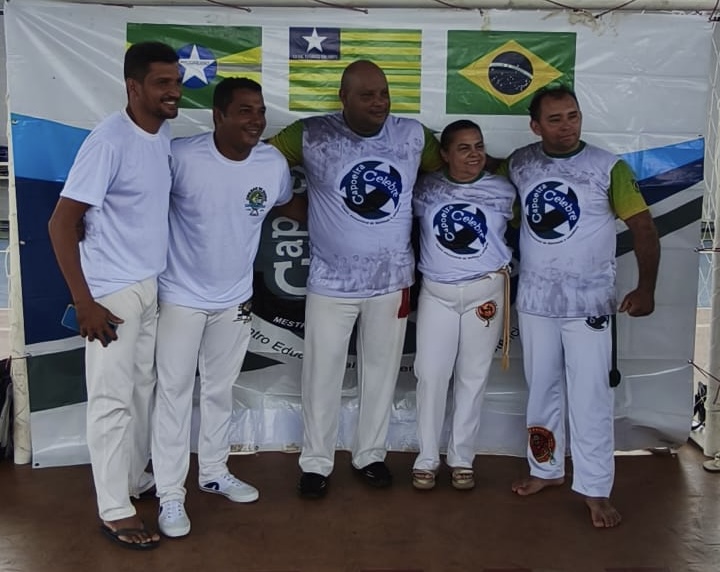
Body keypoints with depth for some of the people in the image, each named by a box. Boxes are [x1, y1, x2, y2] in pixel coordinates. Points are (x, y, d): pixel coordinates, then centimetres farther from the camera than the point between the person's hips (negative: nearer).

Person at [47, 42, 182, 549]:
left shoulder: (164, 137, 3)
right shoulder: (109, 142, -19)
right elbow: (62, 223, -18)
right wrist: (84, 302, -18)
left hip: (153, 286, 8)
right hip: (113, 293, -7)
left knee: (143, 389, 18)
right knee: (113, 401, 2)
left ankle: (136, 479, 35)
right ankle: (115, 511, 15)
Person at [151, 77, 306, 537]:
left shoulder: (274, 163, -8)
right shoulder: (181, 156, -21)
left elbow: (291, 205, 12)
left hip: (235, 300, 4)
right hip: (181, 297, -4)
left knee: (221, 391, 19)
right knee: (175, 394, 4)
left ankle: (215, 472, 38)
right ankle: (171, 495, 18)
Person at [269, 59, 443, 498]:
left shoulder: (414, 135, -3)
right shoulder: (312, 136, -11)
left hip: (392, 281, 2)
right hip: (331, 282, -2)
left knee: (381, 372, 14)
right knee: (323, 376, 8)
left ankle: (371, 454, 33)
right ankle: (316, 463, 25)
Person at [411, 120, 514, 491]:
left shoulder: (502, 191, -1)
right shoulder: (426, 189, -2)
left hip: (486, 292, 0)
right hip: (436, 293, 0)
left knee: (472, 378, 7)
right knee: (430, 375, 1)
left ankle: (462, 459, 21)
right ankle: (427, 459, 16)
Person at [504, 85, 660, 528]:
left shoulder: (609, 168, -8)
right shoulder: (519, 165, 1)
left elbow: (644, 227, -7)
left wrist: (646, 288, -17)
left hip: (588, 303, -3)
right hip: (535, 300, 4)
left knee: (590, 398, 0)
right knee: (542, 391, 14)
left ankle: (596, 490, 12)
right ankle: (547, 469, 31)